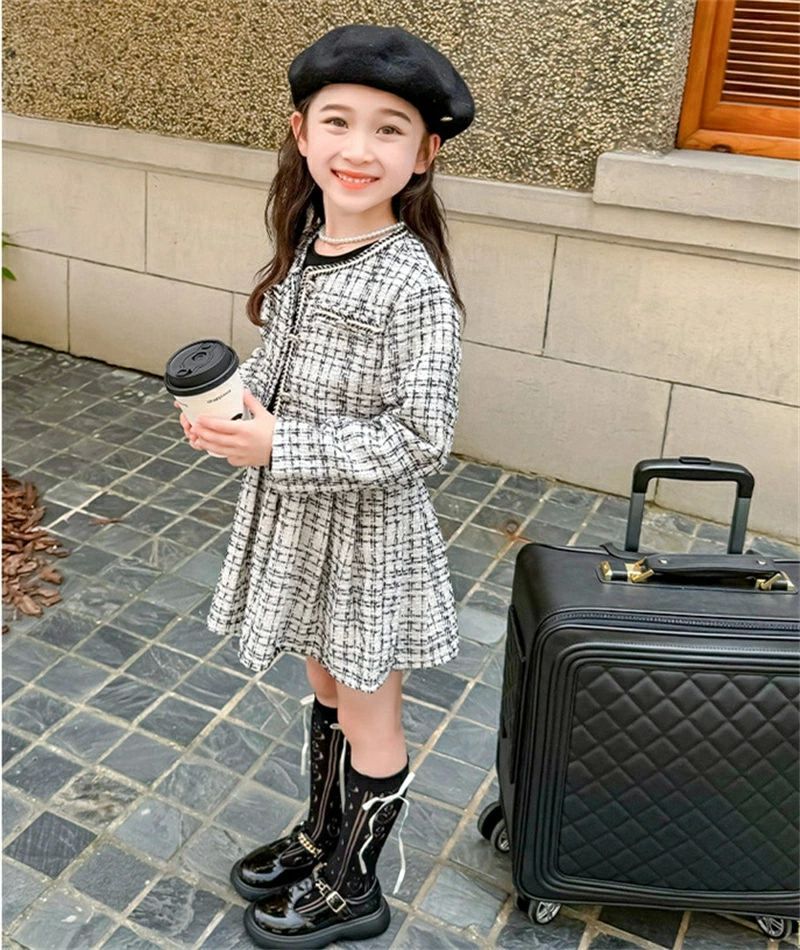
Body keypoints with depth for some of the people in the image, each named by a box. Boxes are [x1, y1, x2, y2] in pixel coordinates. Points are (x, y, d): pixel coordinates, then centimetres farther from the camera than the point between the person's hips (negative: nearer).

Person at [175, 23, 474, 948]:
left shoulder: (414, 285, -23)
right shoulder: (304, 245, 0)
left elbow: (420, 440, -23)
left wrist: (278, 447, -24)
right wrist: (229, 401, -8)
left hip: (367, 532, -7)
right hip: (295, 517, 7)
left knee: (367, 722, 14)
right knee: (324, 689, 25)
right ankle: (321, 837, 48)